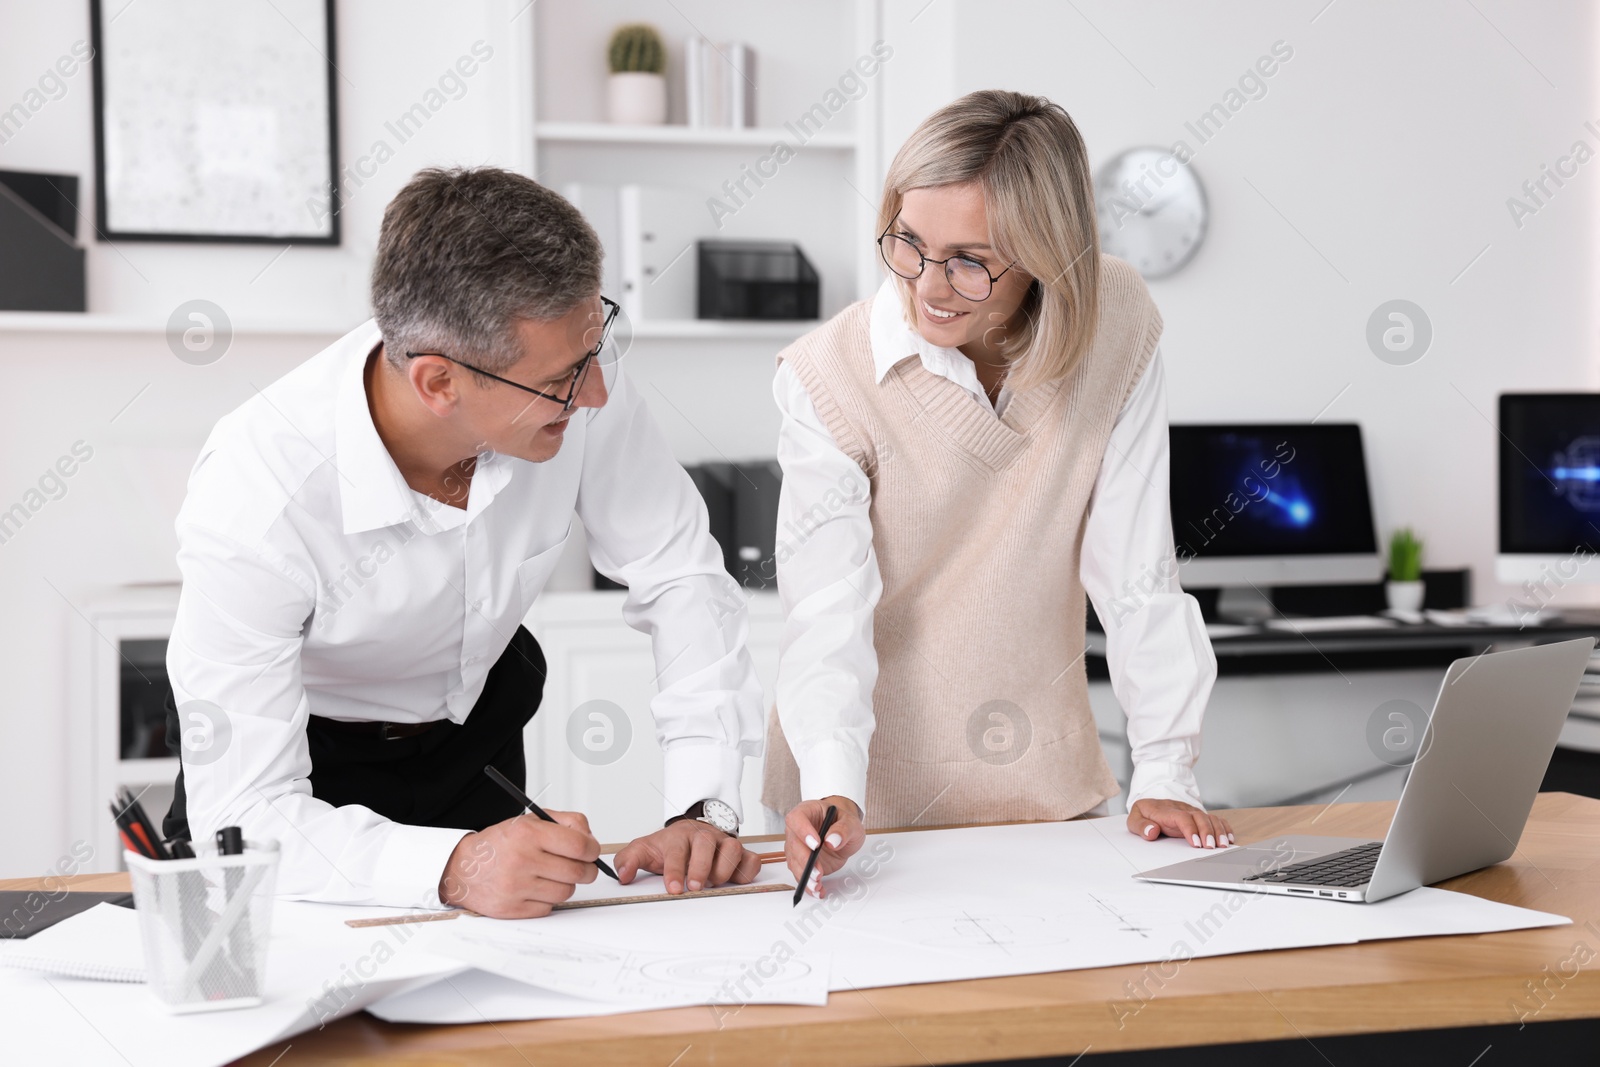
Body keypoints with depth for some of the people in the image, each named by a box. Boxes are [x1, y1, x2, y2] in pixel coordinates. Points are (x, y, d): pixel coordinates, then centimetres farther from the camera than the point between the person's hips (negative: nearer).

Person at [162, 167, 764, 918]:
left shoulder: (572, 370, -26)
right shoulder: (253, 502, -37)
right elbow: (241, 815, -35)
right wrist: (452, 867, -50)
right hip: (298, 751, -1)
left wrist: (703, 810, -23)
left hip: (479, 713, 1)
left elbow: (679, 575, -13)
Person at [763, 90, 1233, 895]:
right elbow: (829, 616, -19)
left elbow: (1136, 571, -5)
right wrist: (834, 794, -34)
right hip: (877, 797, -2)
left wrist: (1165, 773, -8)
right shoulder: (828, 378, -14)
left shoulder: (1116, 328, -8)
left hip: (1044, 786, 2)